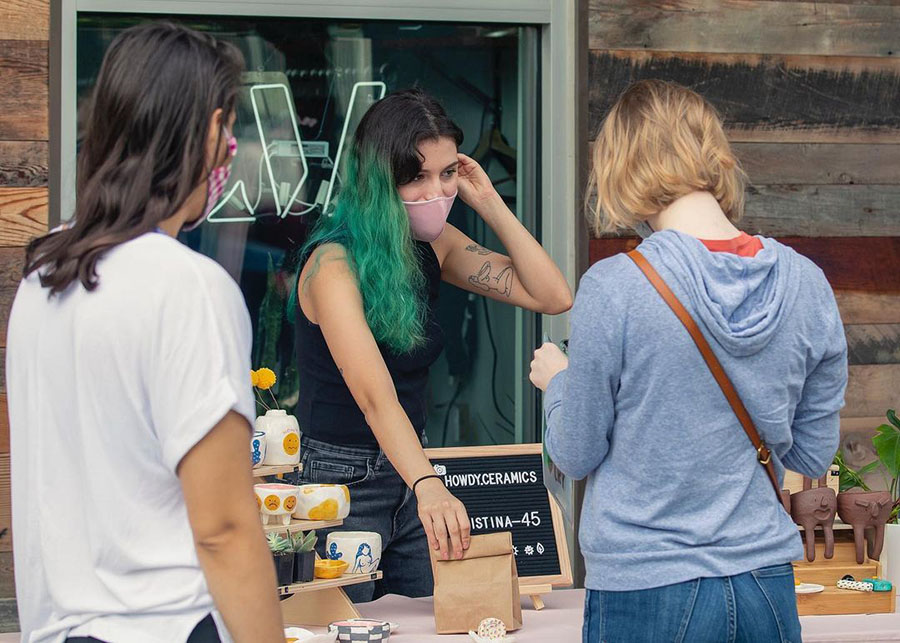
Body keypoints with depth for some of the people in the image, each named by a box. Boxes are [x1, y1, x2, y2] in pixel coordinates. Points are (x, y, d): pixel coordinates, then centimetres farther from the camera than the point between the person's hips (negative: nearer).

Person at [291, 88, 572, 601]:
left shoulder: (434, 246, 3)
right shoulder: (334, 263, -21)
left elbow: (553, 297, 0)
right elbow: (373, 393, -33)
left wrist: (489, 203, -6)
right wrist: (427, 485, -47)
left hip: (410, 476, 7)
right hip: (339, 479, -7)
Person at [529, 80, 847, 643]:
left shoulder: (613, 288, -15)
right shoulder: (807, 284, -3)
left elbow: (575, 455, -5)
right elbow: (813, 455, 6)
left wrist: (556, 379, 15)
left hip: (646, 594, -4)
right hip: (766, 586, 4)